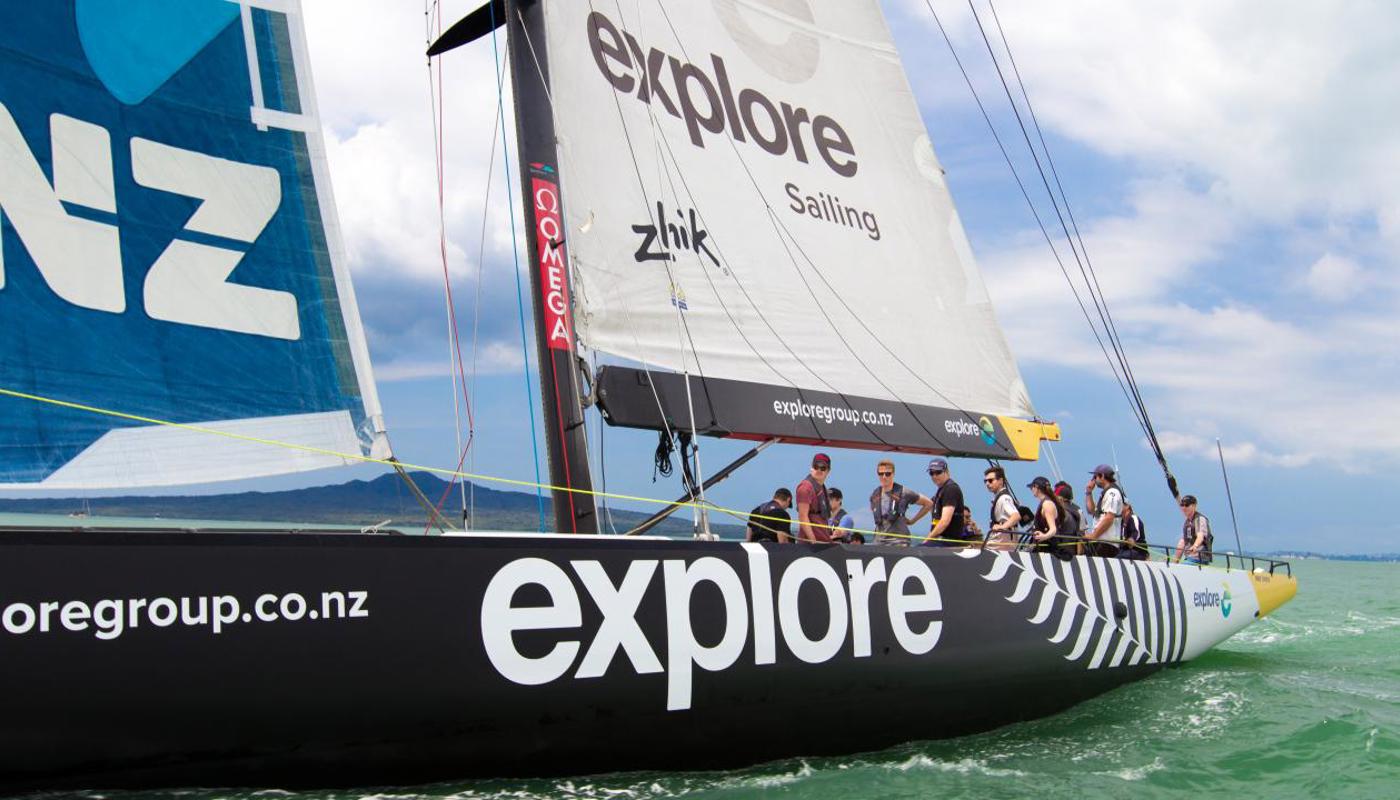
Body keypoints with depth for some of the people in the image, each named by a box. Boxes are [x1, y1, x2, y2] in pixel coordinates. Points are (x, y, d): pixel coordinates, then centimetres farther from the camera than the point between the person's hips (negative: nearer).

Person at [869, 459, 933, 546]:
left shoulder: (903, 493, -5)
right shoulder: (874, 495, 10)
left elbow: (928, 504, 5)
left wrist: (912, 521, 7)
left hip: (899, 540, -5)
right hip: (879, 540, 5)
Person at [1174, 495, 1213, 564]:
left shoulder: (1200, 519, -8)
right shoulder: (1186, 523, 17)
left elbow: (1200, 536, -25)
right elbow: (1183, 541, 21)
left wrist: (1195, 546, -46)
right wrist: (1177, 559, 17)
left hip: (1199, 558, -8)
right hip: (1189, 558, 8)